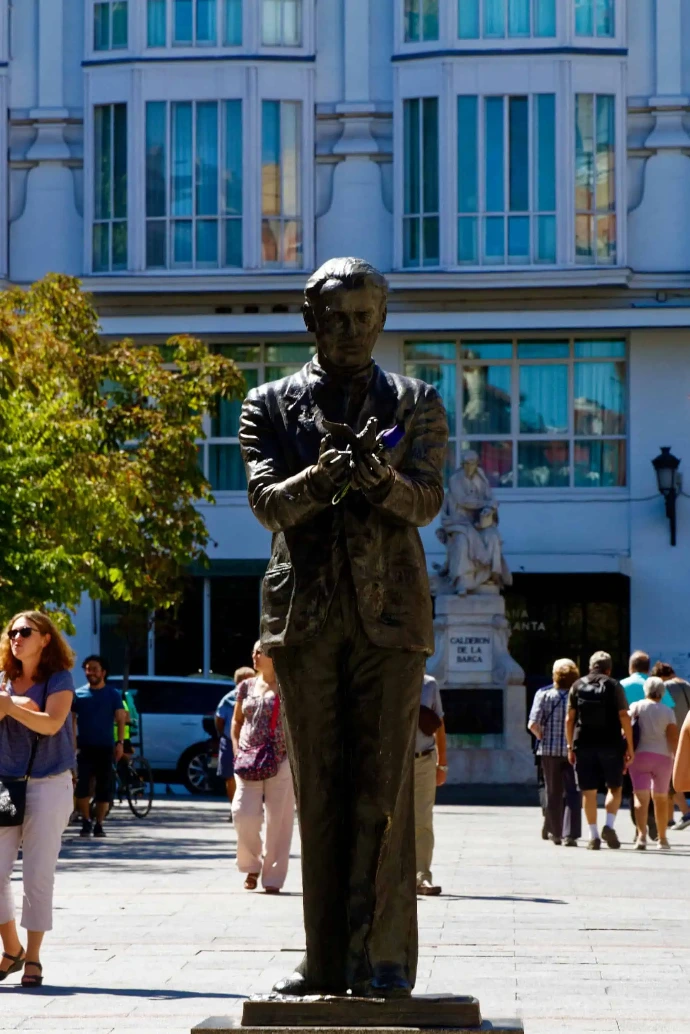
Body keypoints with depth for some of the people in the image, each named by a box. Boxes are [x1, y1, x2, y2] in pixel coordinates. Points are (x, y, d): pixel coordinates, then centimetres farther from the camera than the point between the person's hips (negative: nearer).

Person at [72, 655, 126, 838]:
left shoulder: (113, 694, 4)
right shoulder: (78, 694, 5)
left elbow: (120, 719, 2)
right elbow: (71, 720, 5)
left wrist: (120, 743, -10)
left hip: (105, 748, 0)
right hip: (84, 747, 0)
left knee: (104, 788, 1)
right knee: (81, 785, -13)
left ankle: (99, 825, 11)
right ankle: (85, 822, 2)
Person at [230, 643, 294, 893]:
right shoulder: (247, 687, 13)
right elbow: (237, 720, 21)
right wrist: (236, 748, 7)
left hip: (280, 761, -3)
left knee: (277, 819, -3)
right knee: (244, 815, -8)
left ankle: (273, 877, 6)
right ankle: (251, 865, 15)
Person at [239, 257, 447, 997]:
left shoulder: (415, 404, 9)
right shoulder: (271, 406, 10)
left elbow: (426, 501, -4)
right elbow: (265, 501, -4)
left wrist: (381, 477, -27)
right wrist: (323, 476, -25)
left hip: (389, 610, -1)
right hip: (305, 614, 1)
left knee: (383, 788, -7)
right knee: (319, 790, 2)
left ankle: (383, 960, -7)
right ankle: (327, 961, 5)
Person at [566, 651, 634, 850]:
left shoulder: (577, 686, 7)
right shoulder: (614, 686, 1)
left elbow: (569, 718, 5)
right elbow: (624, 717, -5)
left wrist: (570, 746, 10)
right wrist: (629, 747, 0)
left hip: (583, 746, 2)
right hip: (610, 745, -2)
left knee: (589, 791, 5)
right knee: (615, 788, 12)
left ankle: (593, 836, 3)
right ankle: (609, 826, -6)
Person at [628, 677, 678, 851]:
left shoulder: (636, 707, 1)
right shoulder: (667, 712, 2)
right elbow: (674, 738, -5)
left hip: (639, 756, -1)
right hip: (663, 757, 1)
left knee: (641, 797, -6)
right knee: (661, 798, 16)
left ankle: (642, 834, -26)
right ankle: (662, 838, 24)